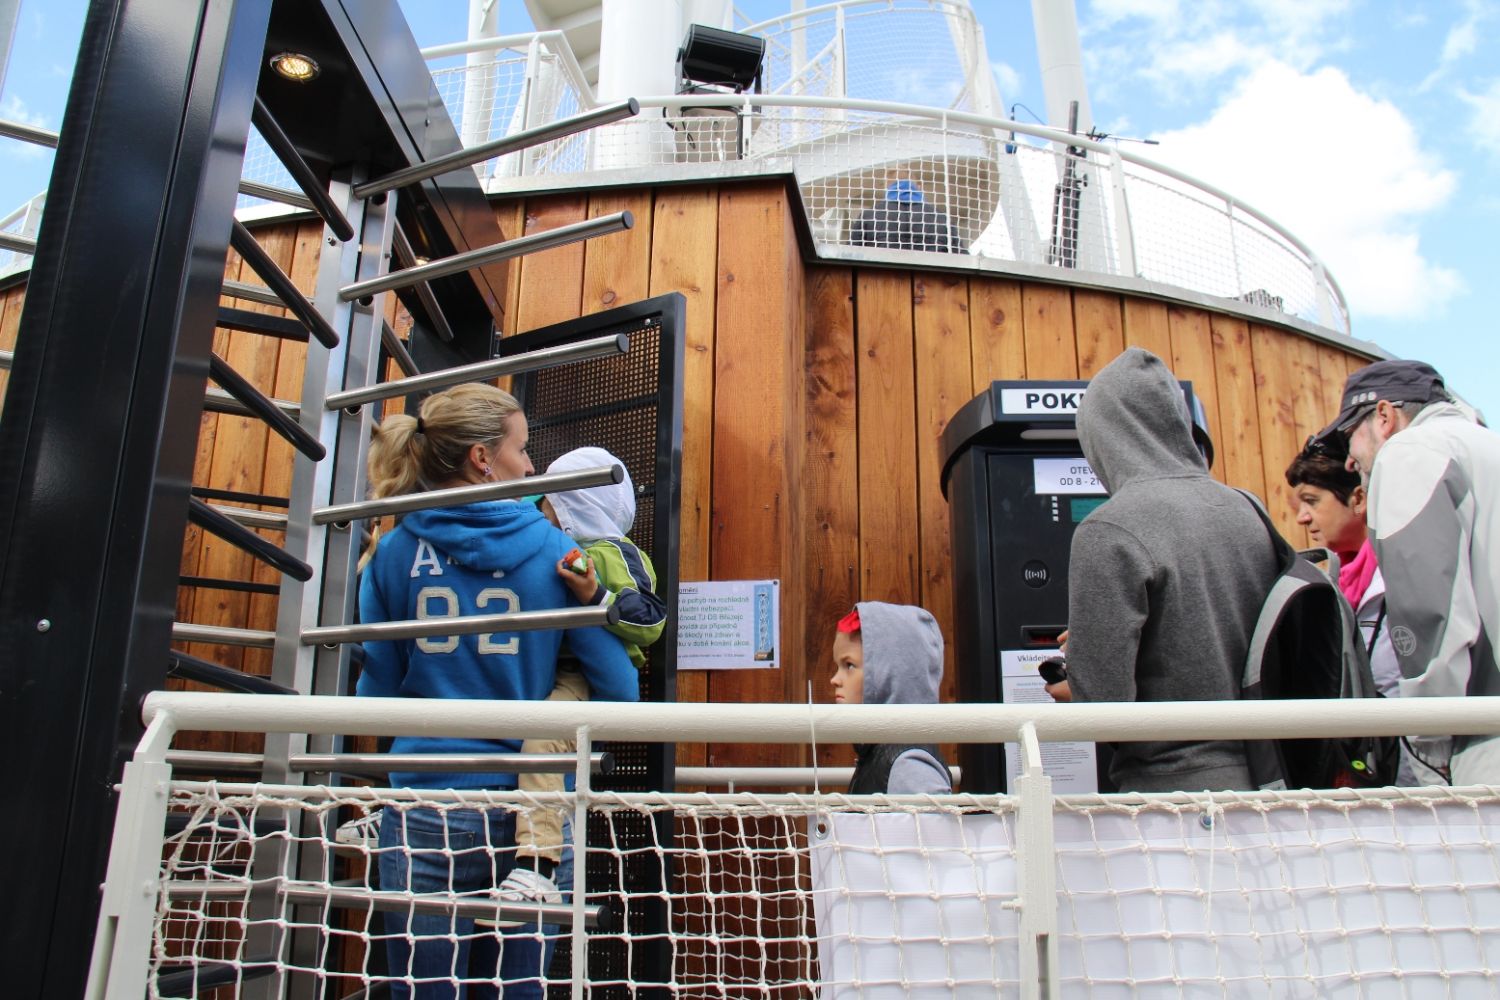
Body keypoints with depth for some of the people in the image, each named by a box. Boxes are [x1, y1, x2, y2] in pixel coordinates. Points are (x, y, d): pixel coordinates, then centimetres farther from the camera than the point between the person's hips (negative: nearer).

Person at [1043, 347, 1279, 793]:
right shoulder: (1249, 512, 5)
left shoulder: (1109, 532, -16)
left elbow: (1101, 706, -21)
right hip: (1262, 781, 7)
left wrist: (1061, 691, 2)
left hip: (1174, 786, -7)